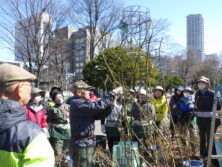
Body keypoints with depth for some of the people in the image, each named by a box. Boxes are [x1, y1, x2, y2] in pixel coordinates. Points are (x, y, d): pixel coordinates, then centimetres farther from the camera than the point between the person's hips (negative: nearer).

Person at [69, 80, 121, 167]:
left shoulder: (84, 103, 14)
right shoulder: (77, 104, -16)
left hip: (88, 144, 10)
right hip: (82, 145, -10)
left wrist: (110, 102, -4)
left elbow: (100, 115, 9)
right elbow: (98, 106, -29)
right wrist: (113, 93, -22)